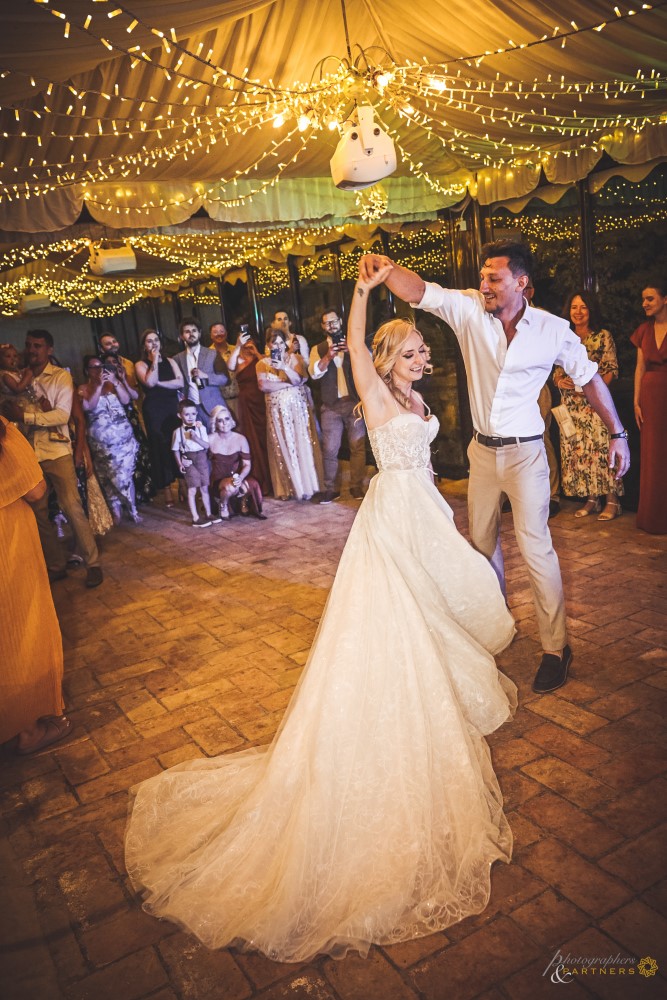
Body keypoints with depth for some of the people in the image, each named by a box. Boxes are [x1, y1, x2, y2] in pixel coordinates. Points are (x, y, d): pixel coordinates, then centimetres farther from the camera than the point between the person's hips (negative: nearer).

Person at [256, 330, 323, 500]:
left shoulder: (295, 358, 5)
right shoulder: (263, 363, 6)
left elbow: (298, 380, -9)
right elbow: (263, 385, -9)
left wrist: (284, 367, -23)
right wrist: (288, 383, -10)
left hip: (297, 407, 0)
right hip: (277, 410, 0)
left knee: (302, 445, -2)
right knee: (282, 447, 0)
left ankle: (307, 484, 5)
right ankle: (287, 488, 7)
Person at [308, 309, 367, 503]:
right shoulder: (318, 349, 12)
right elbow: (314, 373, -4)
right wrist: (328, 357, -20)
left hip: (355, 401, 0)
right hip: (331, 405, 1)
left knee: (358, 446, -1)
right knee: (329, 449, 0)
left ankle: (356, 487, 7)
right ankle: (330, 489, 7)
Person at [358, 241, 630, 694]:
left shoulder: (553, 330, -11)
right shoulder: (470, 309, -7)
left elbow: (590, 377, 1)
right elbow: (420, 291, -18)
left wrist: (618, 433, 3)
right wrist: (387, 267, -38)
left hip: (525, 452, -4)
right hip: (483, 449, 4)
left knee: (536, 546, -7)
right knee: (483, 542, 15)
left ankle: (556, 646, 7)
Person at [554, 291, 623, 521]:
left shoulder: (603, 336, 1)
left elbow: (612, 370, -3)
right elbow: (557, 371, 15)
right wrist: (559, 381, -8)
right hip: (571, 405, 4)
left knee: (600, 448, -8)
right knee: (577, 450, 4)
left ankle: (612, 501, 0)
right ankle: (591, 500, 14)